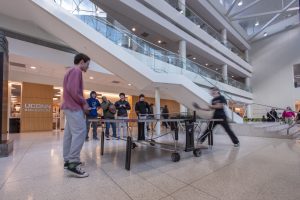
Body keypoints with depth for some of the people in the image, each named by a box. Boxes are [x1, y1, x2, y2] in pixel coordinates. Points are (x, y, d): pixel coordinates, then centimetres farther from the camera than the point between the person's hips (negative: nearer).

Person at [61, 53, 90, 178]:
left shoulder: (70, 71, 24)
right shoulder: (76, 71, -9)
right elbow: (73, 90, -22)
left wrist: (82, 103, 14)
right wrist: (84, 103, -12)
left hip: (69, 106, 11)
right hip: (74, 107, -11)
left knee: (69, 133, 10)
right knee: (80, 132, -13)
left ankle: (68, 160, 18)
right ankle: (73, 164, -11)